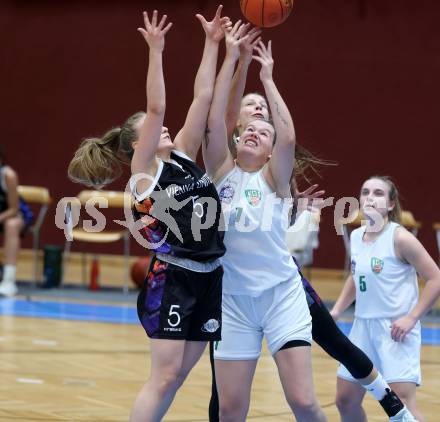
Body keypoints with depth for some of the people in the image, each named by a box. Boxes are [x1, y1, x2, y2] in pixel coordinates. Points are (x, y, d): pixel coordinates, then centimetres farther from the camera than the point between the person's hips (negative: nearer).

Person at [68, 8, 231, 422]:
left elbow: (202, 98, 9)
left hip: (208, 279, 7)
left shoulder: (182, 158, 12)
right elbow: (156, 107, -16)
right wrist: (155, 50, -19)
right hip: (170, 281, -7)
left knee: (176, 375, 8)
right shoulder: (143, 172, -4)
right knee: (164, 376, -8)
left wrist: (212, 43, 6)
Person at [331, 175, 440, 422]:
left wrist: (411, 318, -19)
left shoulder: (399, 238, -13)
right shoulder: (356, 237, 7)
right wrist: (336, 312, 16)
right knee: (346, 400, 13)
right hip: (363, 326, 7)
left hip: (395, 330, -7)